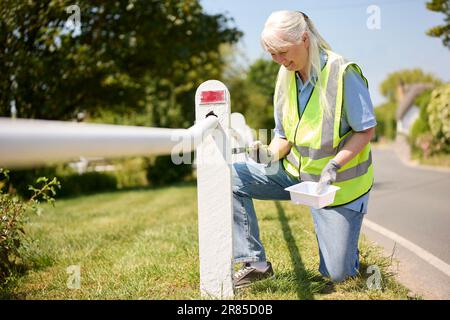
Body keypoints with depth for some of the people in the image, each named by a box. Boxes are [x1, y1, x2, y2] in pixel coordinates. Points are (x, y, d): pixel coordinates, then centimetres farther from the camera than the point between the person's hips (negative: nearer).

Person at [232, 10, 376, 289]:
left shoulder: (343, 73, -21)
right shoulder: (285, 77, -3)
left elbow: (366, 130, -15)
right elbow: (284, 136, 4)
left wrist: (334, 165, -29)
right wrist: (271, 154, -19)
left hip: (339, 183, -5)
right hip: (294, 172, 5)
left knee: (337, 274, -3)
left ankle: (345, 246, 35)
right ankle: (255, 264, -7)